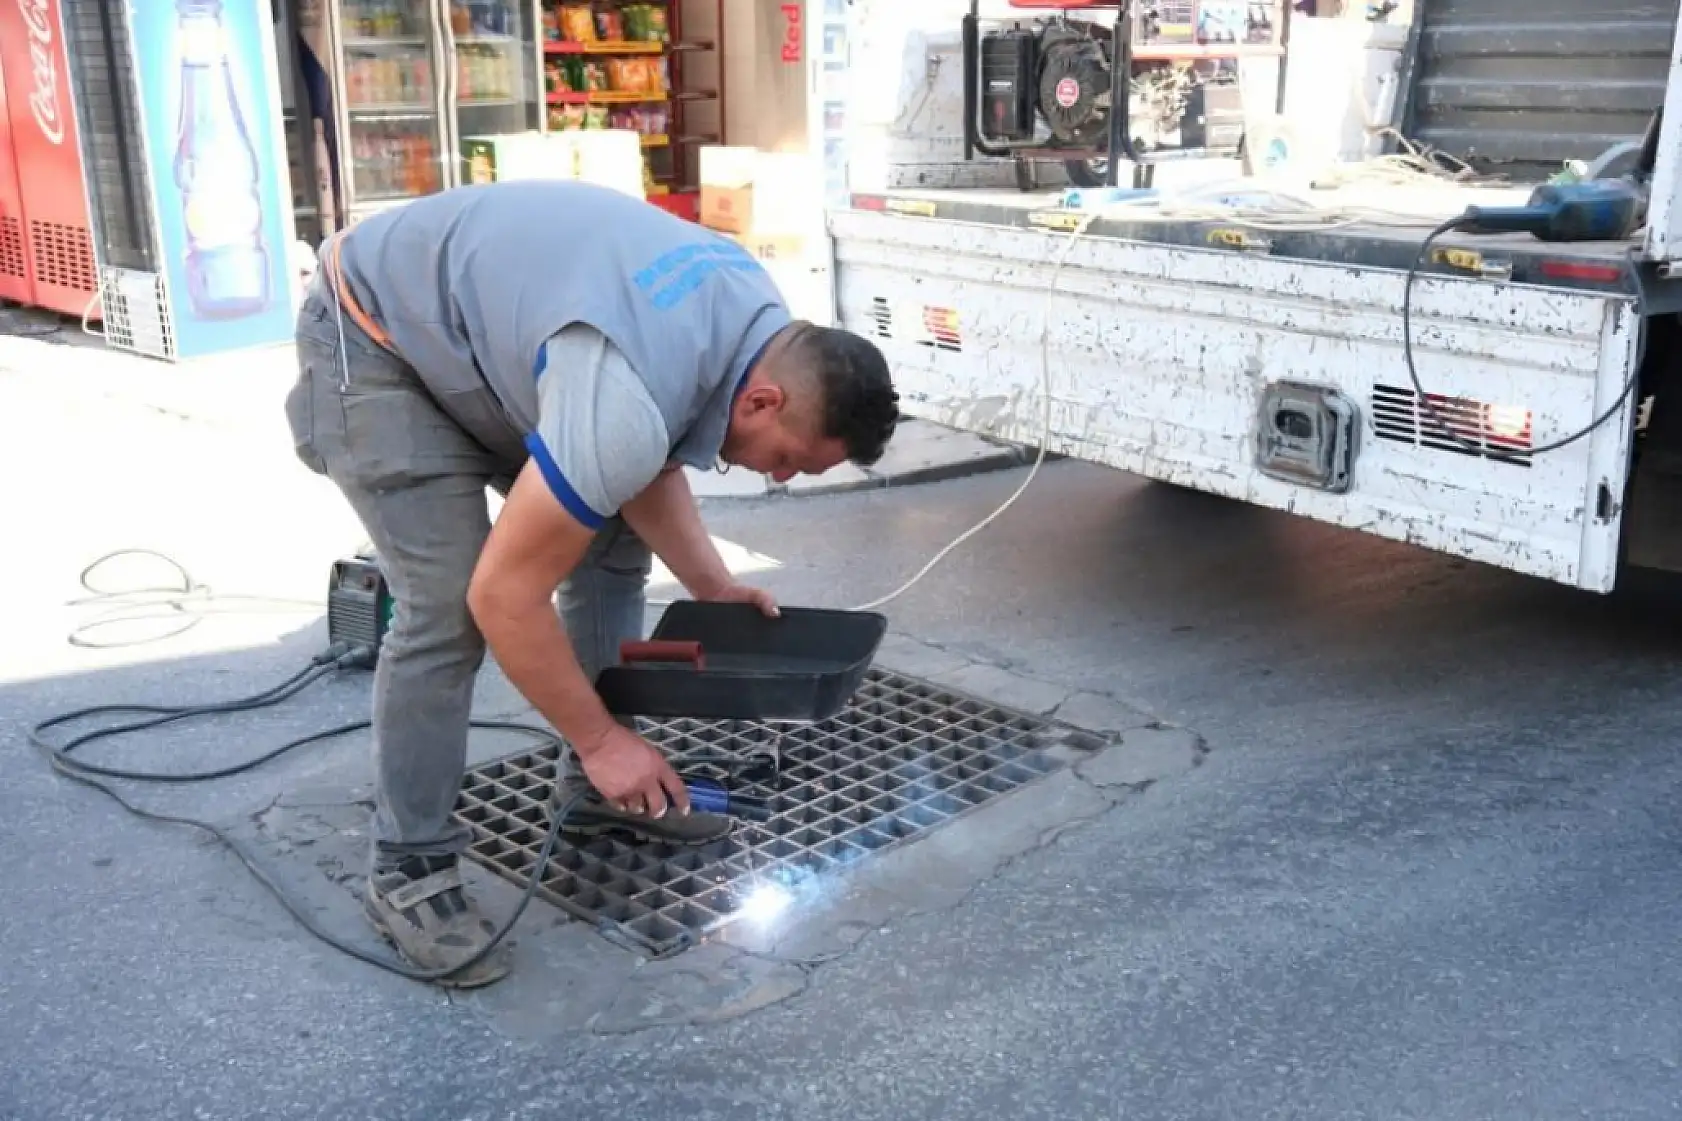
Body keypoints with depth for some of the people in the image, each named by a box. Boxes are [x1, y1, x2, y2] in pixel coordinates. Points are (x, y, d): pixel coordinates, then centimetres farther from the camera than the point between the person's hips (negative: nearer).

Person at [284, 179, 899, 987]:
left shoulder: (756, 321, -10)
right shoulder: (628, 406, -38)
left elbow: (648, 468, 5)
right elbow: (503, 597, -30)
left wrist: (710, 585, -4)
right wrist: (601, 738, -18)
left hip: (478, 323, 9)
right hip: (372, 342, -9)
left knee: (613, 542, 7)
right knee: (449, 607, -18)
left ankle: (598, 787, 20)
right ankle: (409, 870, -1)